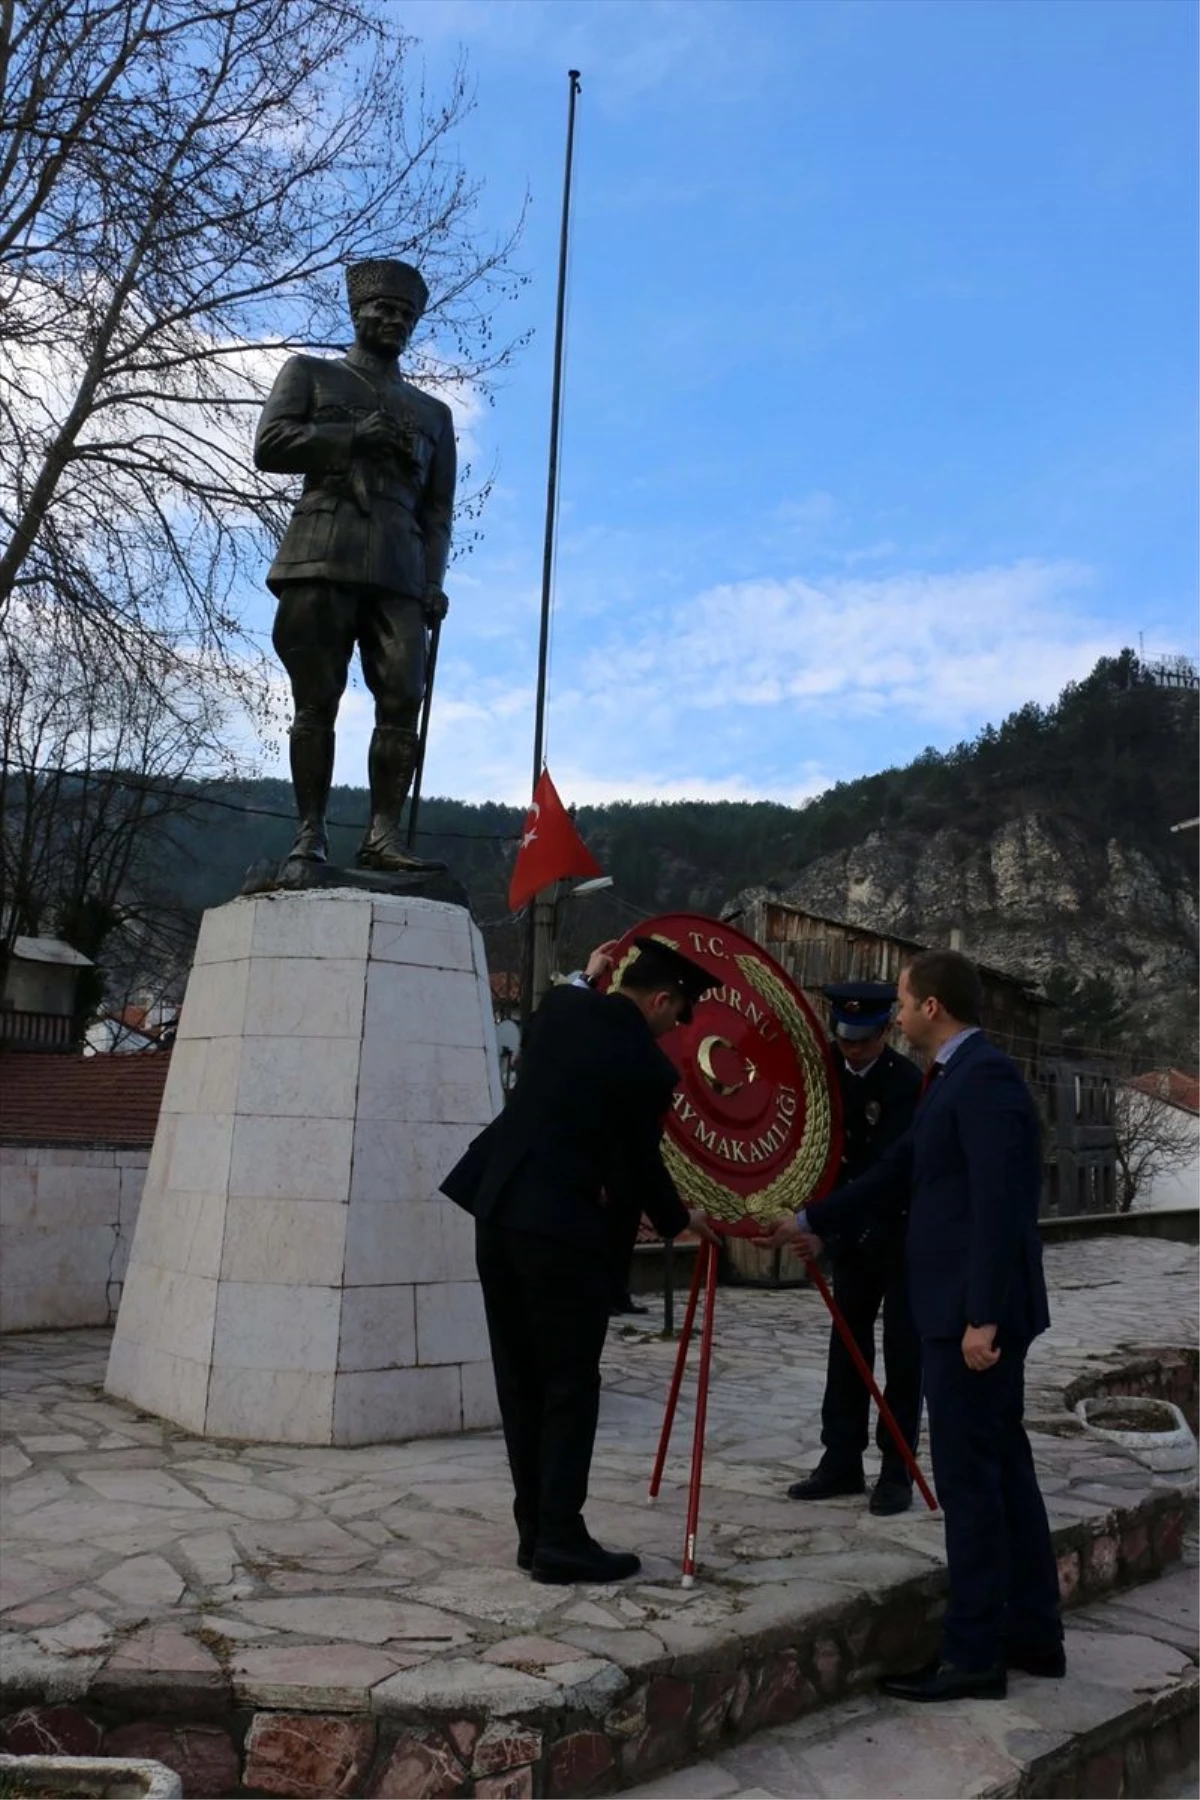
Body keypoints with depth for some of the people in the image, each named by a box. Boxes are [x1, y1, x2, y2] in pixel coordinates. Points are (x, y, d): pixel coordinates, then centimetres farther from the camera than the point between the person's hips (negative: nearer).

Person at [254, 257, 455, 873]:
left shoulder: (433, 412, 27)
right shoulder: (310, 373, 20)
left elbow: (438, 509, 18)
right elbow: (270, 445, 5)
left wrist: (434, 582, 3)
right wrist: (357, 436, -4)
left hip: (398, 574, 2)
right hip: (321, 561, -2)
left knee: (402, 703, -11)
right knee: (316, 702, -6)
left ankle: (383, 834, -11)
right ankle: (310, 834, -4)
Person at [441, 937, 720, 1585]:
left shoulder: (559, 1005, 6)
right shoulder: (650, 1066, -9)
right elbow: (638, 1166, -1)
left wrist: (586, 978, 37)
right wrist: (680, 1219, 18)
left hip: (496, 1210, 7)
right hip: (560, 1225, -7)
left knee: (521, 1381, 12)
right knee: (569, 1385, 4)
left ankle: (534, 1530, 19)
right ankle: (560, 1538, 4)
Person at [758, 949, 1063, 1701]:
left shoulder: (984, 1075, -16)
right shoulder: (959, 1077, 15)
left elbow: (1000, 1203, -23)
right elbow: (899, 1168, 23)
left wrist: (982, 1316, -24)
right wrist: (816, 1222, 30)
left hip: (973, 1311, -10)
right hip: (967, 1309, 10)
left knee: (969, 1477, -2)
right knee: (1003, 1469, 15)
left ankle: (974, 1655, 8)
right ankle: (1033, 1634, 25)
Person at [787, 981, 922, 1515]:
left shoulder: (908, 1083, -20)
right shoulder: (829, 1071, -2)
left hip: (907, 1233, -5)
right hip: (851, 1231, 6)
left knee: (902, 1352, 2)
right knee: (846, 1348, 8)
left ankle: (897, 1470, 10)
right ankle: (841, 1461, 17)